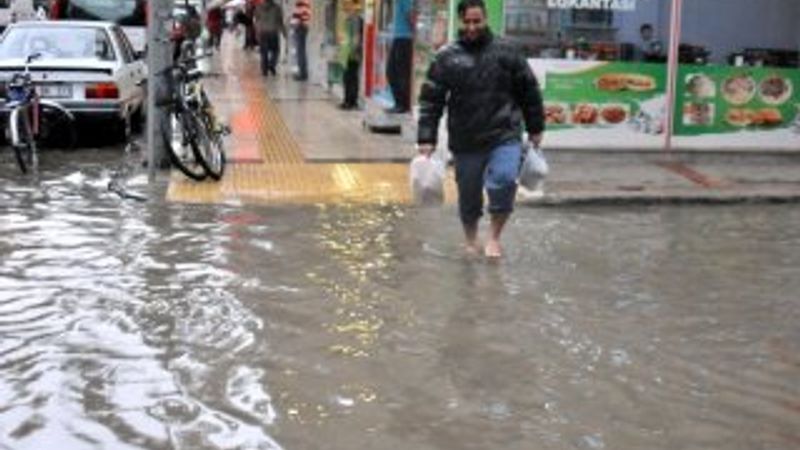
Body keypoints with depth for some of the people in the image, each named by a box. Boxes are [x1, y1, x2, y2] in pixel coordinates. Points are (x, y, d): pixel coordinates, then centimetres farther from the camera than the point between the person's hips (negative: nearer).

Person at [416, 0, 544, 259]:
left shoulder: (506, 51, 3)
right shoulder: (446, 57, 2)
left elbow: (528, 91, 10)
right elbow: (430, 100, 2)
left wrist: (535, 128, 12)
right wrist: (426, 139, -4)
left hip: (505, 137, -1)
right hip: (465, 142, 1)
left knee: (504, 181, -19)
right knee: (468, 194, 9)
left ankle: (494, 237, 1)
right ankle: (471, 242, 31)